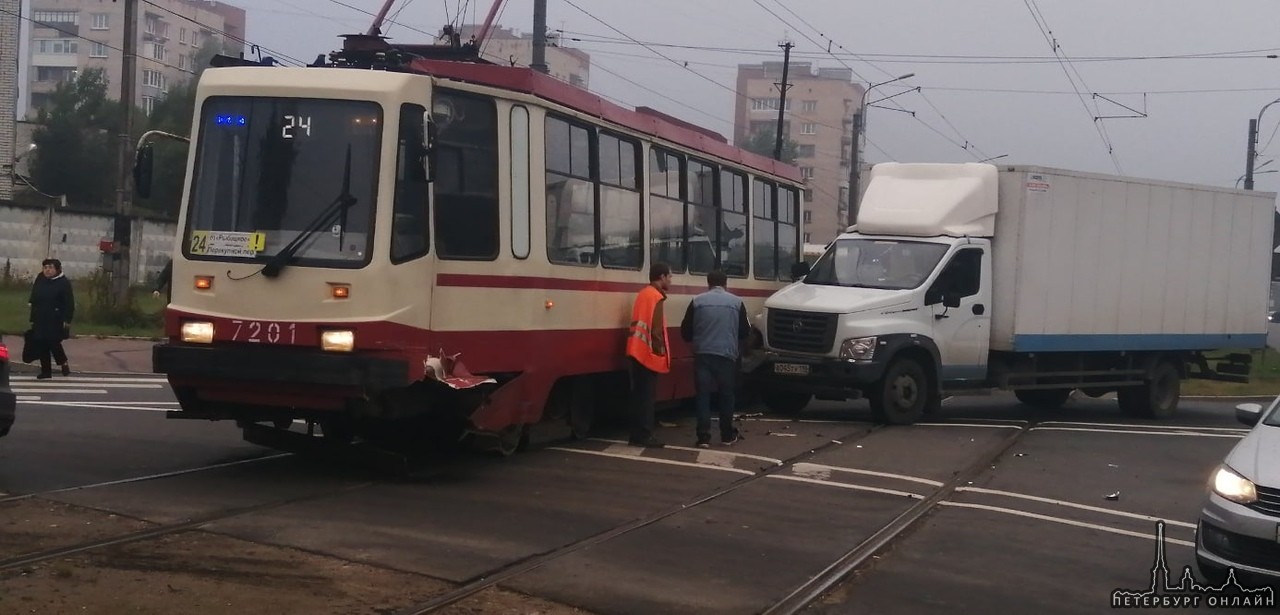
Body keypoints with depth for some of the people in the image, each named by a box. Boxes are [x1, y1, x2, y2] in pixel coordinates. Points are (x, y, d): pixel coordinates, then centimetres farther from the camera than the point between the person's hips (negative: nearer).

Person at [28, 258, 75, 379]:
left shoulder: (63, 283, -5)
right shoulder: (39, 282, 11)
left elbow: (69, 303, -8)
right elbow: (34, 301, 15)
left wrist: (67, 320, -16)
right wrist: (32, 319, 12)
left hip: (56, 320, -5)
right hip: (40, 319, 5)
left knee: (54, 342, -12)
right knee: (41, 345, 3)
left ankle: (64, 363, 13)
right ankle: (45, 370, 10)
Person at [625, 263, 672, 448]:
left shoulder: (643, 294, 18)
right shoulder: (655, 296, -11)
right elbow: (655, 328, -18)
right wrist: (661, 350, -11)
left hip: (637, 352, 9)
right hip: (649, 353, -9)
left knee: (640, 395, 11)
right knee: (647, 396, -6)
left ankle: (638, 434, 13)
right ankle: (644, 436, -5)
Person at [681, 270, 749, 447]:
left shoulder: (697, 301, 2)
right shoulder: (736, 302, 3)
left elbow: (685, 332, 4)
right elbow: (745, 332, 9)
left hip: (703, 354, 0)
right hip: (727, 355, 0)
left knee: (703, 395, 4)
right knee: (726, 395, 12)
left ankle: (703, 437, -1)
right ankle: (727, 435, 19)